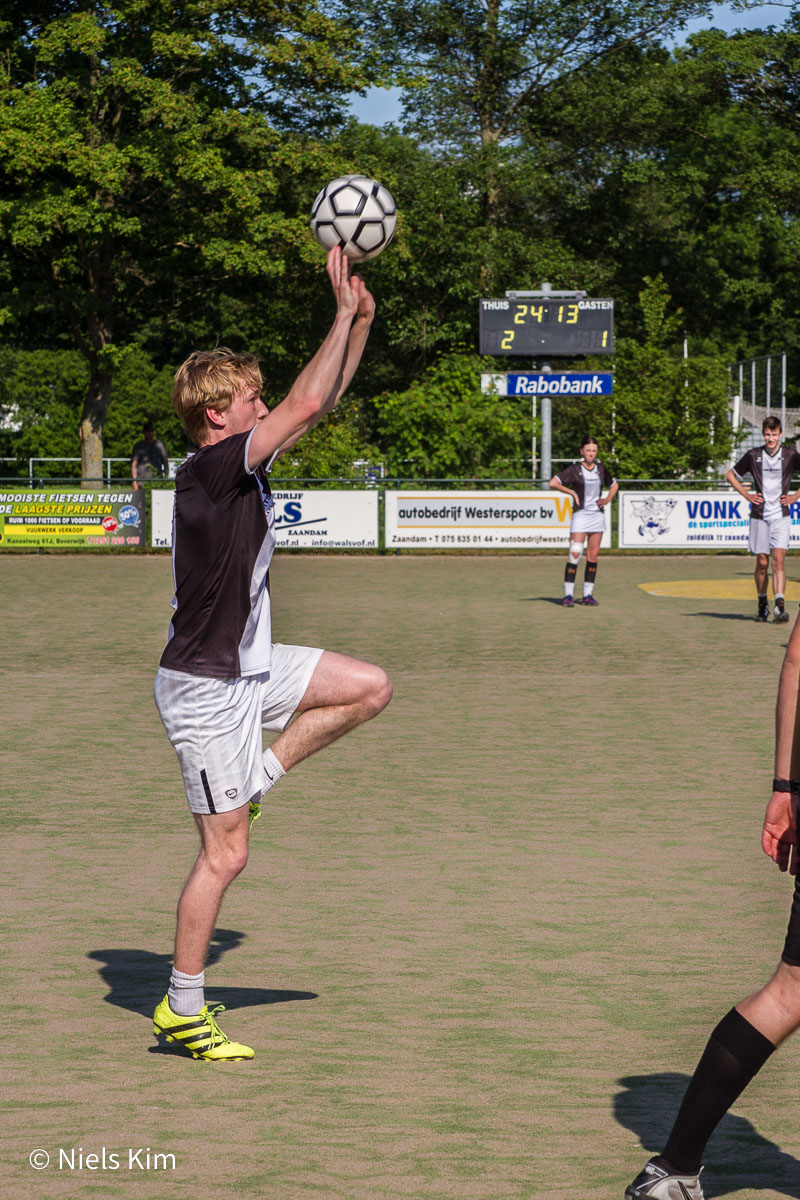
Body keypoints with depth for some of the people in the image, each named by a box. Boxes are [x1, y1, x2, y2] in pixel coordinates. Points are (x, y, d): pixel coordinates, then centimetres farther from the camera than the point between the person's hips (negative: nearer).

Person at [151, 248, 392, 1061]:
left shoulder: (244, 463, 5)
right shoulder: (209, 470, -20)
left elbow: (320, 404, 13)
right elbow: (307, 404, -26)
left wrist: (360, 320, 5)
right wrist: (345, 311, -17)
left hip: (249, 668, 9)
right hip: (205, 688, -9)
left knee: (369, 688, 10)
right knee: (225, 852, -4)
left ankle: (255, 780, 14)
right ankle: (181, 1009, 7)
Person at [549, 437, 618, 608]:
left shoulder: (601, 469, 9)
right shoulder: (574, 469, -4)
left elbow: (614, 485, 25)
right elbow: (553, 483, -10)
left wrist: (607, 500, 9)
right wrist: (572, 492, -11)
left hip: (597, 515, 4)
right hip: (580, 515, -4)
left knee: (593, 555, 3)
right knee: (575, 554, -13)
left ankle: (588, 594, 9)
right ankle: (568, 595, -10)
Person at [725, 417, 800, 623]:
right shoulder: (753, 455, 1)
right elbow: (730, 475, 15)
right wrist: (747, 495, 5)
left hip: (781, 516, -1)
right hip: (759, 516, 1)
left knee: (778, 559, -15)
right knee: (762, 562, 4)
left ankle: (779, 606, -22)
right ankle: (762, 604, 23)